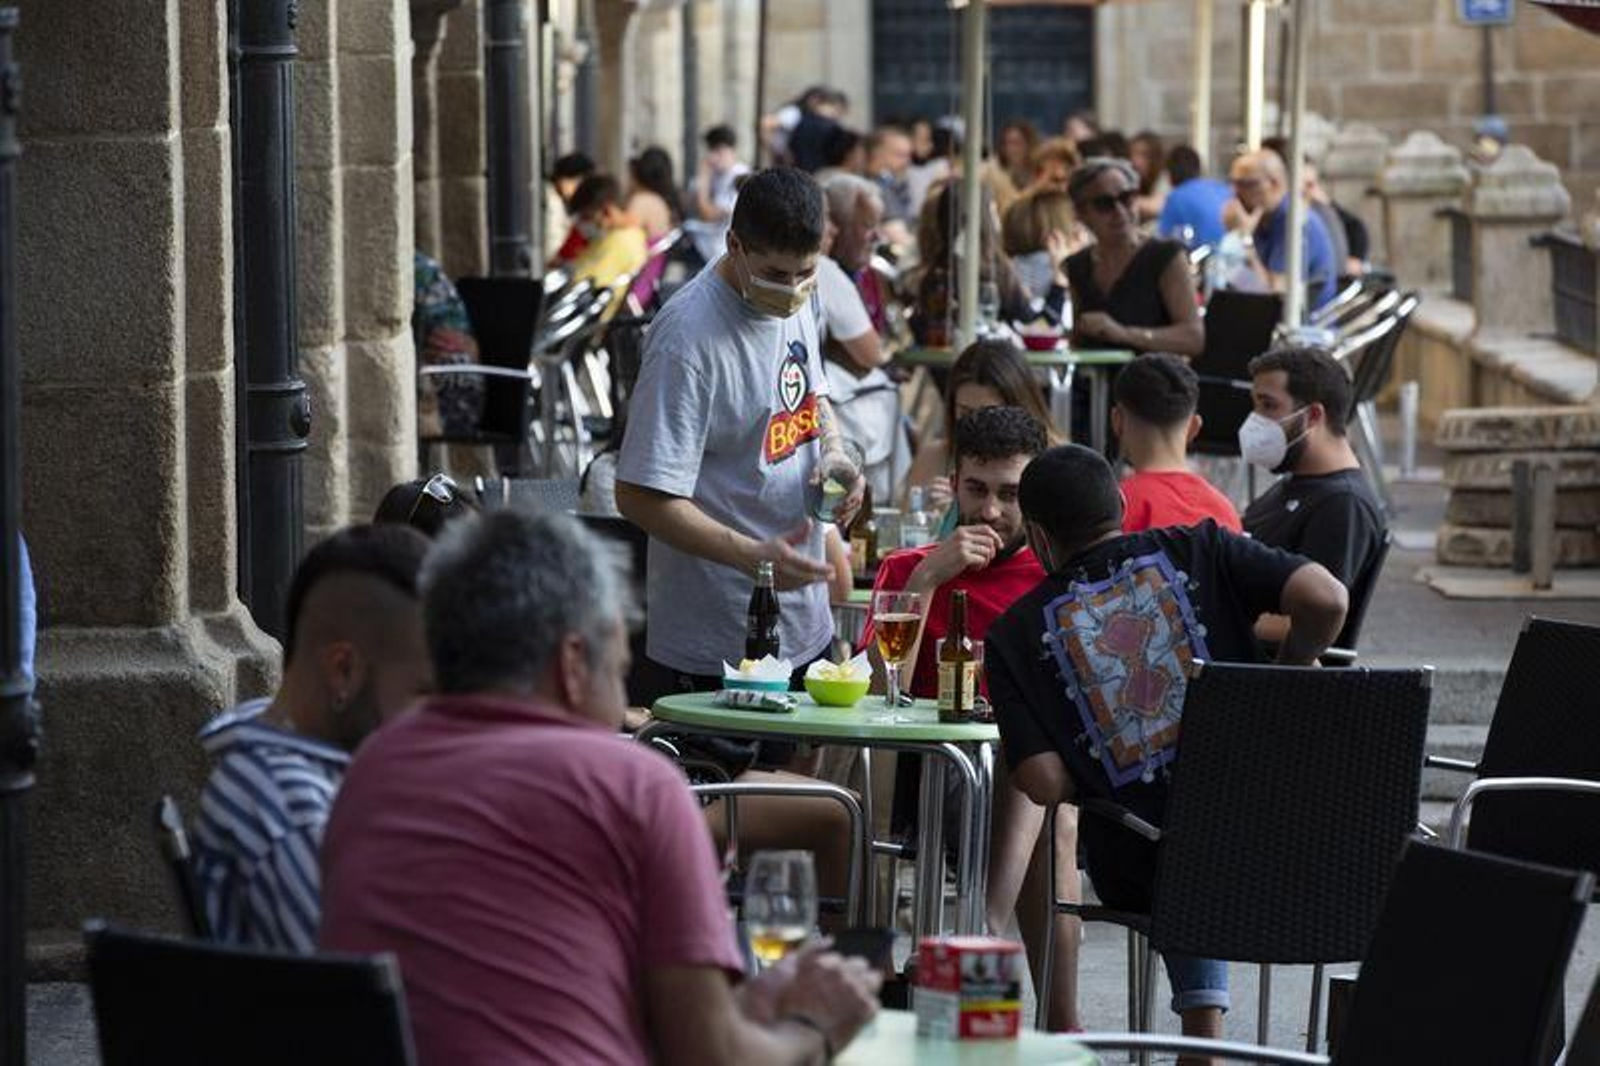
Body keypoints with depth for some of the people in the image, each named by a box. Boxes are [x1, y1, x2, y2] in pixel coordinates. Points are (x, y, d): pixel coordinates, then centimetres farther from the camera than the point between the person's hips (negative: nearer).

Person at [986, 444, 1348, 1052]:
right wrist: (1292, 668, 10)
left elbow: (1045, 784, -9)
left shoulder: (1015, 635, 1)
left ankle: (1204, 1023, 22)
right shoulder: (1197, 549, 1)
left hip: (1137, 870, 1)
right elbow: (1324, 598, -11)